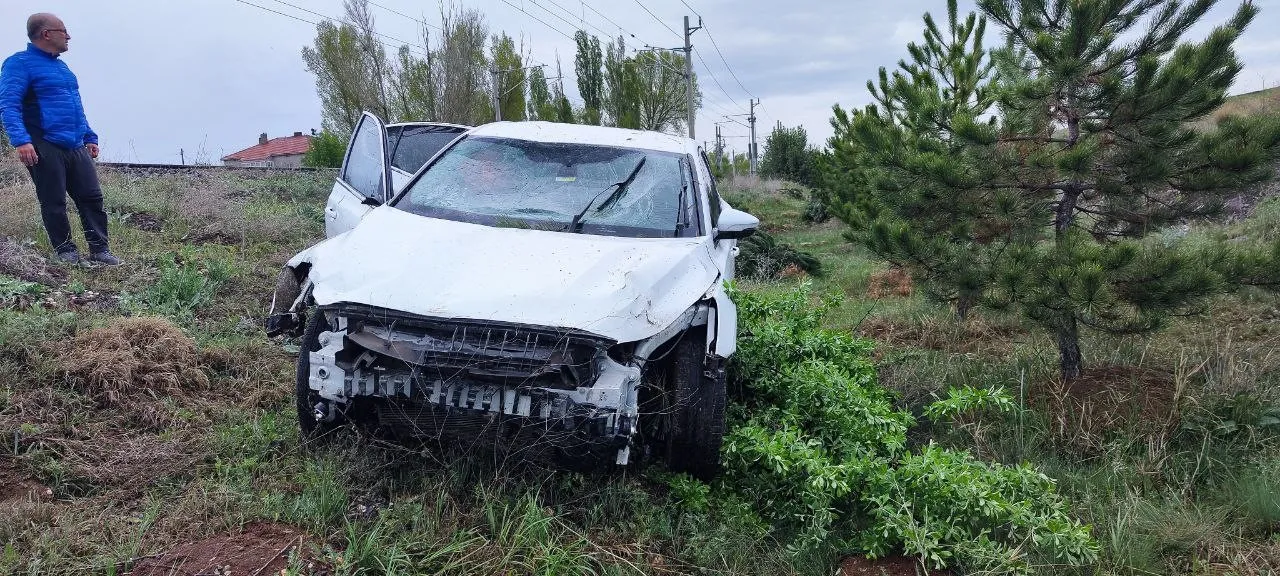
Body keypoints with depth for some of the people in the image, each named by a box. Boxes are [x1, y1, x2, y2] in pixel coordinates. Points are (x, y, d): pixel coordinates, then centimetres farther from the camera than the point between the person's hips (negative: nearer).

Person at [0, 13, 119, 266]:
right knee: (54, 204, 0)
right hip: (45, 149, -7)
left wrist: (90, 137, 24)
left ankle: (99, 250, 6)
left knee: (92, 197, 2)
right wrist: (20, 140, -27)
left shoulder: (61, 66, 20)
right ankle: (65, 251, 11)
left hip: (77, 148, 7)